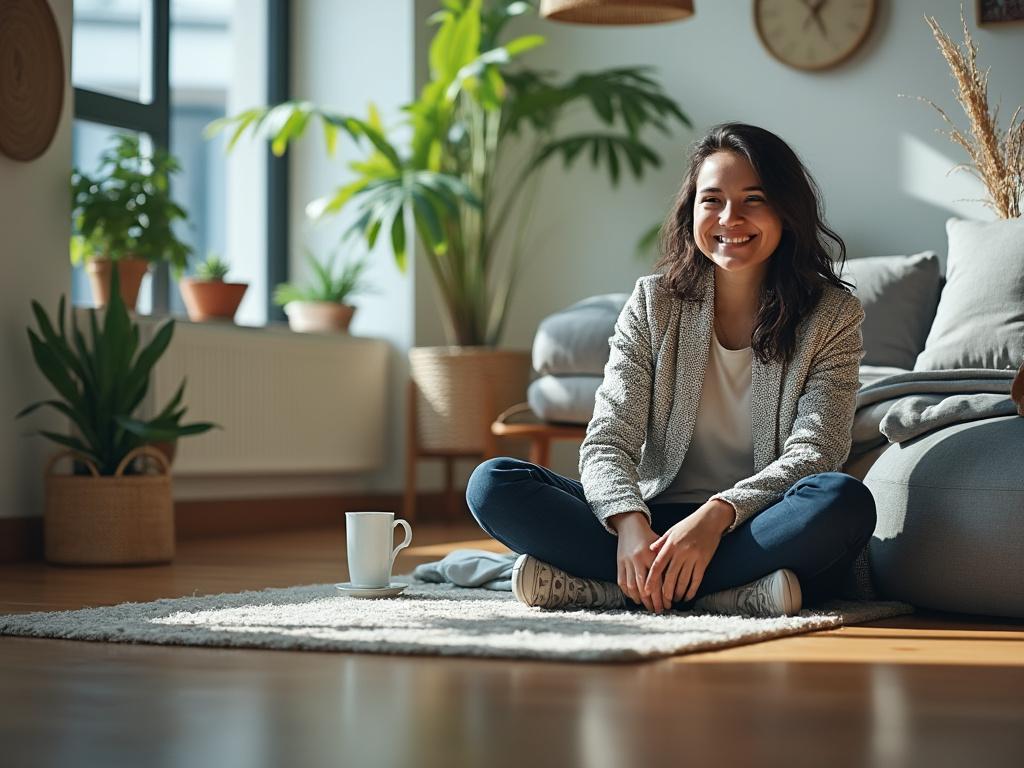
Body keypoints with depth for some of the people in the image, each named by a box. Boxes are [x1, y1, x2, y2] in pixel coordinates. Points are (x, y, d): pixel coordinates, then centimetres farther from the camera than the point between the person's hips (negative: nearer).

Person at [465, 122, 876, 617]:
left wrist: (717, 515, -30)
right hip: (660, 520, 2)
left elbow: (813, 452, -11)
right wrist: (631, 524, -27)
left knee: (844, 501, -36)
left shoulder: (832, 315, 0)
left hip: (765, 530, -1)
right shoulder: (654, 304, 5)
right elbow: (607, 441, -4)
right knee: (493, 484, -19)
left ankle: (589, 583, -32)